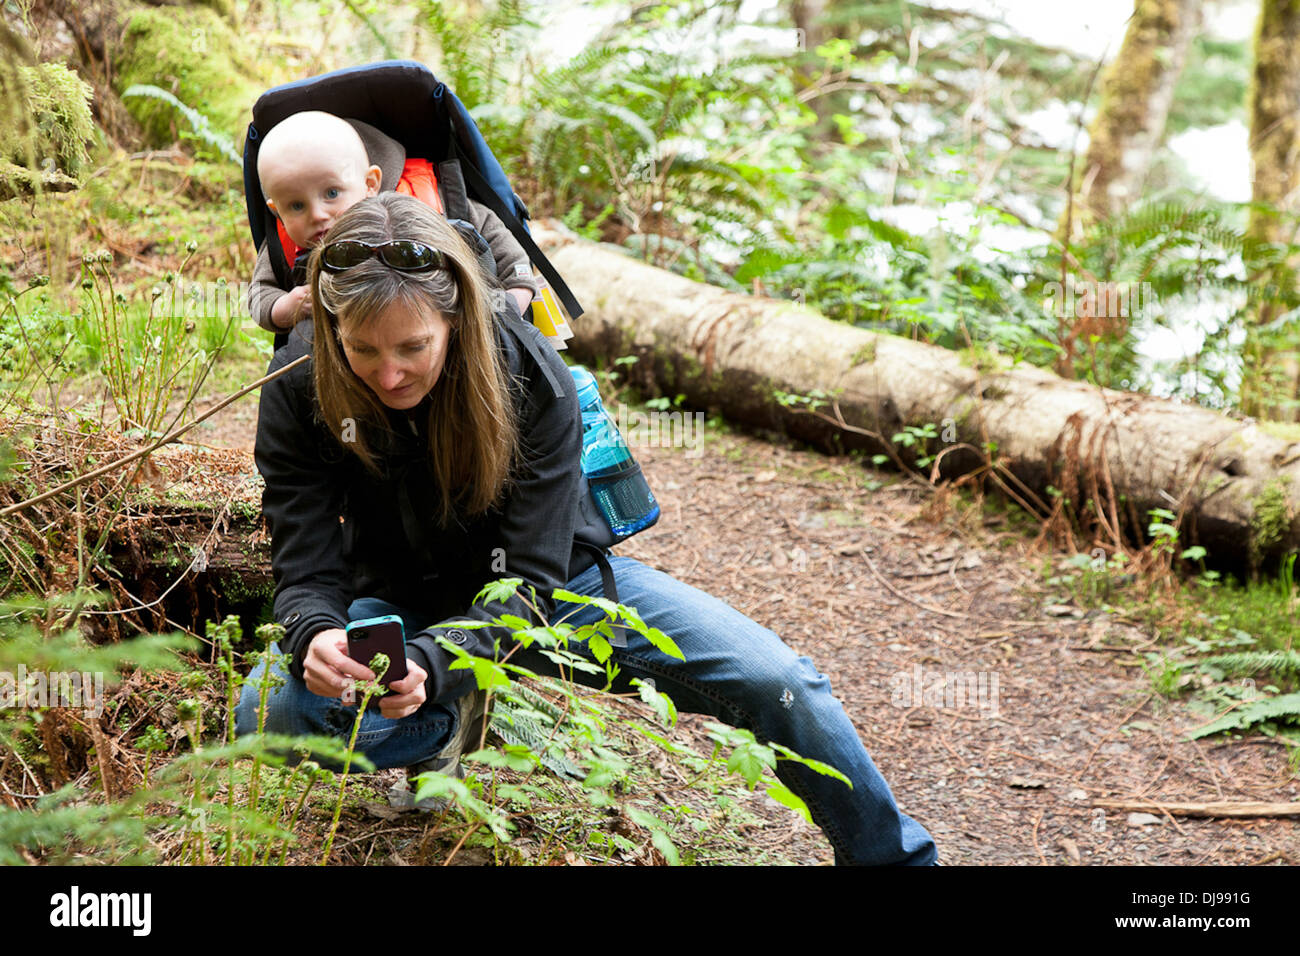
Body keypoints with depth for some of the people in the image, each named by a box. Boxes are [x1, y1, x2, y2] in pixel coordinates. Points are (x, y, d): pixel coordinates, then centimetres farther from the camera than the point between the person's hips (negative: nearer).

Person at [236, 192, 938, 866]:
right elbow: (306, 566, -18)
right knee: (267, 713, -30)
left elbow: (529, 578, -26)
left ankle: (891, 852, 9)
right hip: (402, 598, 1)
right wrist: (316, 636, -44)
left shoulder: (529, 374, -25)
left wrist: (432, 662, -46)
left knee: (779, 685, -17)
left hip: (556, 582, -1)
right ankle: (458, 721, -1)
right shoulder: (298, 390, -21)